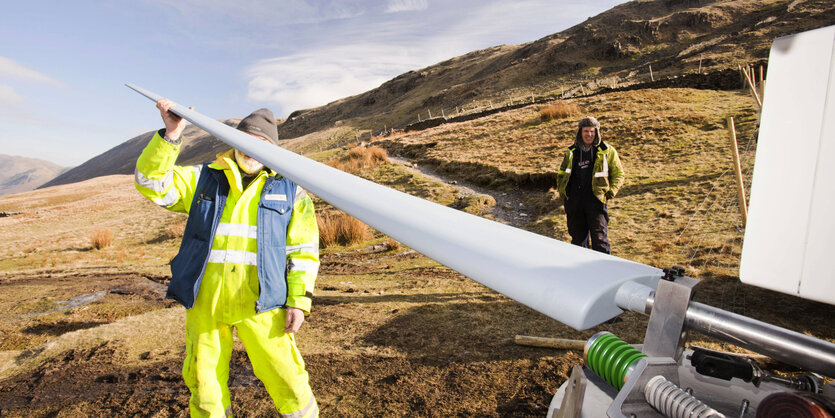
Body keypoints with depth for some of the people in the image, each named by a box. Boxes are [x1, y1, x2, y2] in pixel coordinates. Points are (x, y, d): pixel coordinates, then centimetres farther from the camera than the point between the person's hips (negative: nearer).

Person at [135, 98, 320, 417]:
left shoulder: (289, 191, 7)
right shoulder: (203, 179, 12)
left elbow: (303, 250, 4)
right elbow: (152, 183, 0)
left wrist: (299, 299, -6)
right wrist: (170, 135, -12)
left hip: (259, 303, -2)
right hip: (205, 299, 2)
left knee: (287, 381, -1)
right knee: (204, 383, 14)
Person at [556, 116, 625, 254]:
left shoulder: (607, 151, 3)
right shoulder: (572, 152, 13)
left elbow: (618, 174, 7)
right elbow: (561, 174, 23)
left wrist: (611, 192, -7)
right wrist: (562, 192, 10)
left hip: (596, 199, -3)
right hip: (574, 200, 4)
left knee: (599, 237, -7)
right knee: (577, 236, 12)